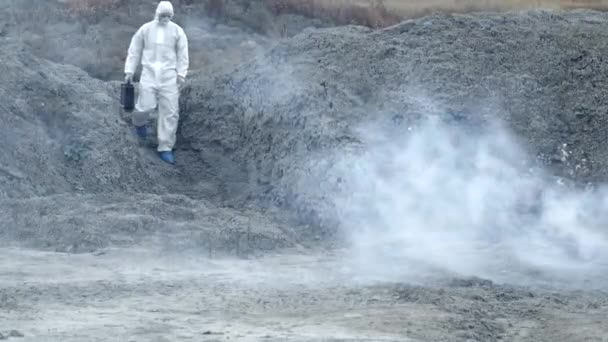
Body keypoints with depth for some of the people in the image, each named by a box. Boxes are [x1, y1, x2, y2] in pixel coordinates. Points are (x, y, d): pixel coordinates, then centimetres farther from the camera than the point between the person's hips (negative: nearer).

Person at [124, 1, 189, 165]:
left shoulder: (177, 31, 3)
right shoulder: (145, 29, 4)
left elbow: (182, 54, 3)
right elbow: (134, 51, 8)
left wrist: (181, 74, -6)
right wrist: (129, 71, 3)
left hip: (169, 75, 1)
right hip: (149, 73, -1)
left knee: (170, 112, -4)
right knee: (146, 106, -14)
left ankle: (165, 148, 4)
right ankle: (139, 121, 25)